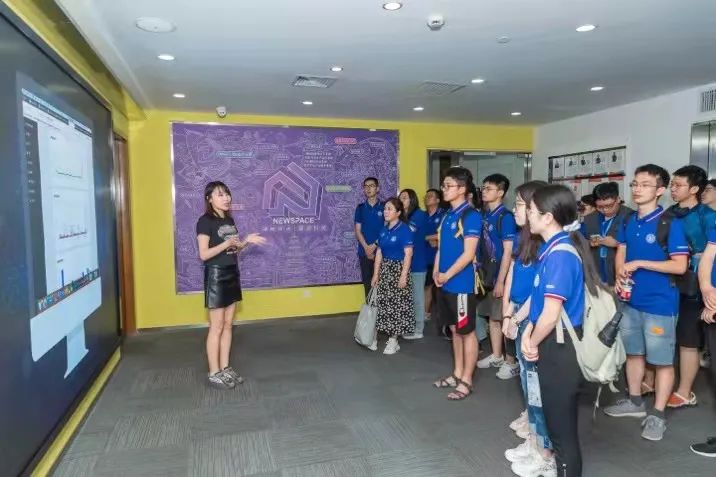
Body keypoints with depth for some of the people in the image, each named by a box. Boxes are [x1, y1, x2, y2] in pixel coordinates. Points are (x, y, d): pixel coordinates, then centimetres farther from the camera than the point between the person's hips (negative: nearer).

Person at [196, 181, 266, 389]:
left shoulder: (229, 220, 12)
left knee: (227, 325, 12)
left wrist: (246, 241, 1)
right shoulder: (205, 221, -12)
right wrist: (227, 243, -24)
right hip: (216, 275, -8)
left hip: (232, 274, 8)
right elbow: (204, 254, -17)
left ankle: (225, 368, 21)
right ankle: (214, 373, 10)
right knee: (216, 327, -1)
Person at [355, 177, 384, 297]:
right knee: (367, 282, 5)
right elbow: (358, 231, 4)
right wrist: (366, 248, -9)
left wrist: (375, 245, -11)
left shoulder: (384, 207, 2)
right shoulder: (360, 208, 8)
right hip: (364, 252, 2)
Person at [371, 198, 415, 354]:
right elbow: (379, 252, 10)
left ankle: (393, 340, 11)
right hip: (385, 268, 6)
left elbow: (408, 254, -15)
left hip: (398, 269, -6)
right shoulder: (384, 229, 8)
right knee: (382, 302, 9)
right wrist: (375, 274, 8)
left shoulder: (404, 229, -12)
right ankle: (375, 336, 19)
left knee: (396, 304, 1)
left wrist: (404, 275, -18)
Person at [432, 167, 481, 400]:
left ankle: (466, 381, 16)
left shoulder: (471, 216, -14)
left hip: (462, 284, -8)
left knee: (467, 332, 5)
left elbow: (468, 253, -19)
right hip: (445, 284, 8)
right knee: (455, 330, 17)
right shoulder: (447, 215, 11)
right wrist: (436, 272, 3)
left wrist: (447, 275, -12)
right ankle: (457, 374, 30)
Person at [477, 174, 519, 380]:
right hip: (488, 273, 7)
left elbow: (508, 251, -17)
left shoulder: (506, 217, -14)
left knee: (505, 318, 2)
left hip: (502, 275, -7)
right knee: (492, 316, 15)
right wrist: (481, 271, 11)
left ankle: (511, 361, 15)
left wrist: (501, 280, -18)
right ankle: (496, 356, 28)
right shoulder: (484, 215, 7)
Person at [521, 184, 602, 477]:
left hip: (559, 346, -10)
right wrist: (528, 331, 3)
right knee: (555, 412, 26)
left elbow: (551, 314, -25)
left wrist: (533, 343, -8)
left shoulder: (560, 254, -24)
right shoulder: (555, 248, 6)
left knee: (561, 419, 8)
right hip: (554, 344, 10)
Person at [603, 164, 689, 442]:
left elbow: (680, 266, -17)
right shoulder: (629, 222, 6)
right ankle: (635, 401, 35)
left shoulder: (670, 223, -14)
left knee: (662, 361, 5)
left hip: (660, 304, -7)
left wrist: (639, 264, -19)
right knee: (632, 353, 18)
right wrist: (619, 276, -4)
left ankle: (657, 415, 18)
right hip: (631, 300, 7)